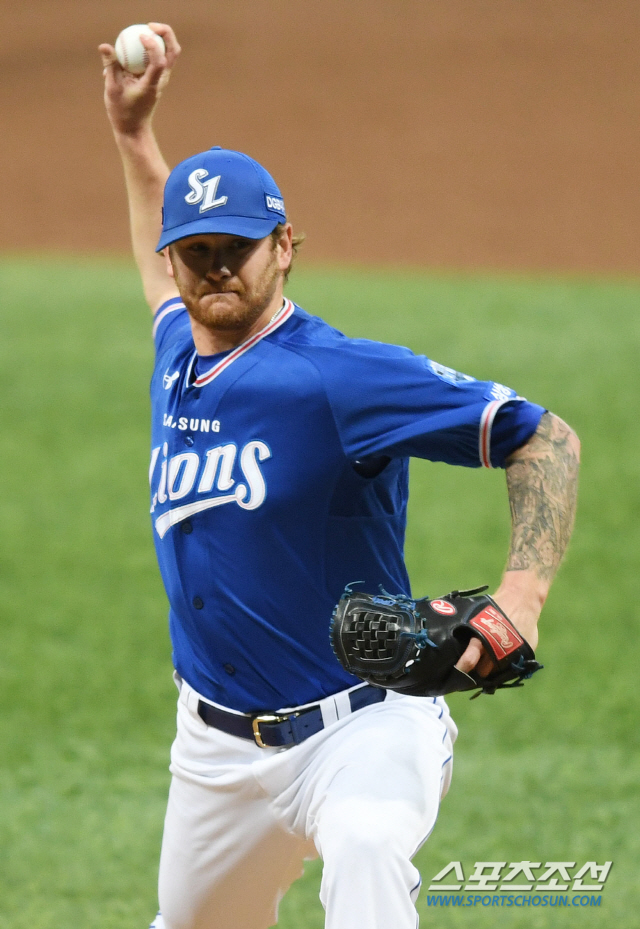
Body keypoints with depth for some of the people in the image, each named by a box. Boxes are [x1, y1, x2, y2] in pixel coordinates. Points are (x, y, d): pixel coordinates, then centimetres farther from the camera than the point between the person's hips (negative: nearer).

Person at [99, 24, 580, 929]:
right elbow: (164, 271, 34)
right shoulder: (178, 355, 7)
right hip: (219, 747, 8)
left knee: (367, 850, -39)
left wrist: (522, 592, -33)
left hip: (363, 727, -8)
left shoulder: (342, 376, -17)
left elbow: (545, 438, -20)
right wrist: (133, 132, 29)